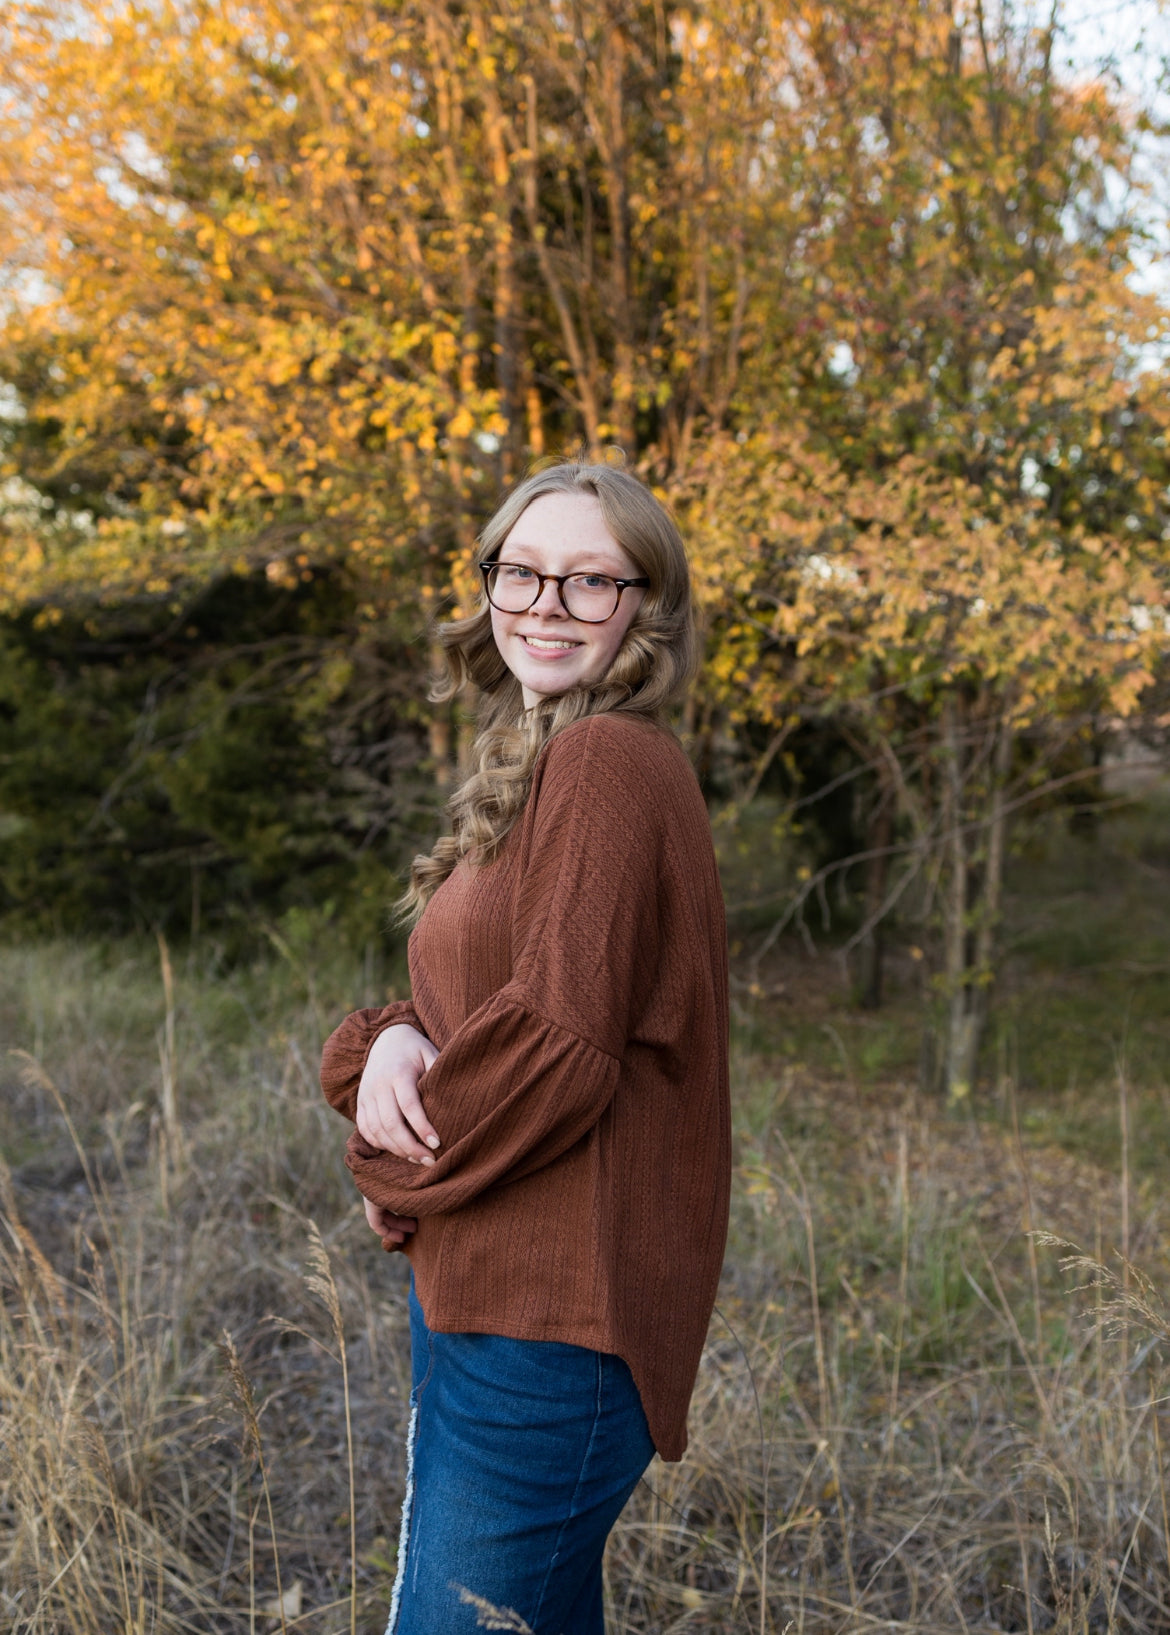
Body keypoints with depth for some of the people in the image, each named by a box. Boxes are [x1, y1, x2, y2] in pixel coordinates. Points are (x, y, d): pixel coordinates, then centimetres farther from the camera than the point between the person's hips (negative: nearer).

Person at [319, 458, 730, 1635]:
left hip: (544, 1326, -9)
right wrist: (387, 1044, -9)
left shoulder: (609, 760, -17)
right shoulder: (536, 767, 13)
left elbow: (557, 1044, -22)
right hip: (485, 1296, 9)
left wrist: (395, 1172, -6)